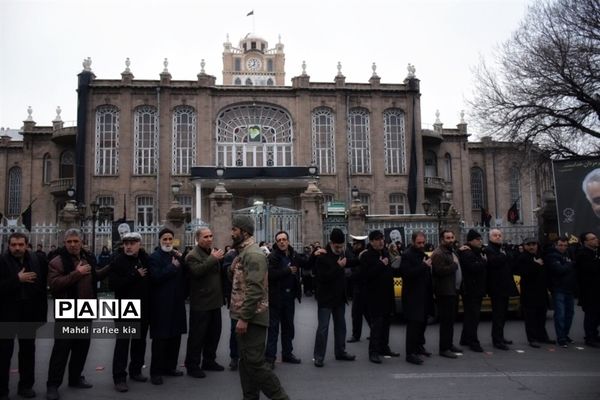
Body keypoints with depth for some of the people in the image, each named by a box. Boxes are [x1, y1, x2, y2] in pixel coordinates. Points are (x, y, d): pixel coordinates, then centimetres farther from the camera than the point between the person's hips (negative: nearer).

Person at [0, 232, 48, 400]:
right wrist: (17, 279, -23)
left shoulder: (37, 260, 0)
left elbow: (42, 287, 5)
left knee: (28, 349, 13)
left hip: (29, 313, 3)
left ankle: (26, 385, 26)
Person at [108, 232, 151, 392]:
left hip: (143, 308, 5)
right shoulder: (118, 261, -9)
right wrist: (136, 275, -20)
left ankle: (135, 371, 28)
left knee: (140, 341, 14)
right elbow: (113, 284, -20)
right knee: (122, 342, -3)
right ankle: (119, 378, 5)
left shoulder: (146, 259, 3)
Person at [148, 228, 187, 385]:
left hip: (177, 302, 7)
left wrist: (181, 260, -5)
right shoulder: (154, 257, -6)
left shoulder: (176, 255, 14)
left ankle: (170, 366, 24)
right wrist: (173, 266, -13)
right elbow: (156, 277, -21)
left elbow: (184, 275, 8)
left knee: (175, 336, 11)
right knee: (160, 338, -2)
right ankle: (155, 371, 8)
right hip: (161, 304, -6)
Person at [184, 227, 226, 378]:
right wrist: (213, 259, -27)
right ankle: (192, 365, 12)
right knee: (197, 335, 0)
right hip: (200, 303, -8)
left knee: (214, 333, 16)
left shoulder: (213, 252, 13)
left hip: (215, 301, 8)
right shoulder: (193, 255, -11)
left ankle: (209, 361, 29)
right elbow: (197, 271, -30)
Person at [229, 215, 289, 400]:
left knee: (255, 362, -7)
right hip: (245, 316, 10)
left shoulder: (253, 253, -17)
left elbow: (254, 289, -24)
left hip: (251, 317, -10)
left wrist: (244, 317, -24)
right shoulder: (244, 252, 15)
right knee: (246, 361, 14)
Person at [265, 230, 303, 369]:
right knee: (273, 327, 0)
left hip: (290, 295, 6)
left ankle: (287, 353, 28)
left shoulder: (294, 255, 6)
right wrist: (288, 271, -18)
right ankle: (270, 356, 7)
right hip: (276, 296, -6)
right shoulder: (272, 257, -11)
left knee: (288, 326, 16)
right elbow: (270, 274, -24)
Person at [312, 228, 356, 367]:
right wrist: (338, 267, -23)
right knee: (323, 327, -5)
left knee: (340, 325, 14)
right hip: (326, 298, -7)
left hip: (339, 297, 7)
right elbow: (322, 277, -24)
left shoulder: (341, 254, 5)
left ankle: (340, 352, 26)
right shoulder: (322, 257, -17)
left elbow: (351, 263, 21)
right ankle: (318, 356, 4)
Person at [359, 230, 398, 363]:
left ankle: (384, 347, 25)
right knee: (376, 324, -9)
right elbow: (365, 275, -22)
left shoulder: (385, 253, 13)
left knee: (385, 322, 14)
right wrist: (381, 265, -20)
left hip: (387, 294, 8)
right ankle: (373, 352, -3)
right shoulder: (366, 256, -11)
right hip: (374, 296, -8)